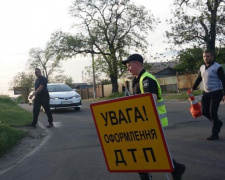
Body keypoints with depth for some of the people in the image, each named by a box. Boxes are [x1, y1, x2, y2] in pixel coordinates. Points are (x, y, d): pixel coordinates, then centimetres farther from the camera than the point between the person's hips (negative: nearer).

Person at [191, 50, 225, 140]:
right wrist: (193, 88, 22)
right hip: (206, 93, 7)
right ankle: (218, 123, 31)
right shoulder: (202, 68, 9)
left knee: (213, 112, -9)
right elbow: (198, 79, 23)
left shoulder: (218, 67, -12)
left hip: (216, 93, -7)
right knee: (204, 112, 5)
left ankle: (215, 134, 3)